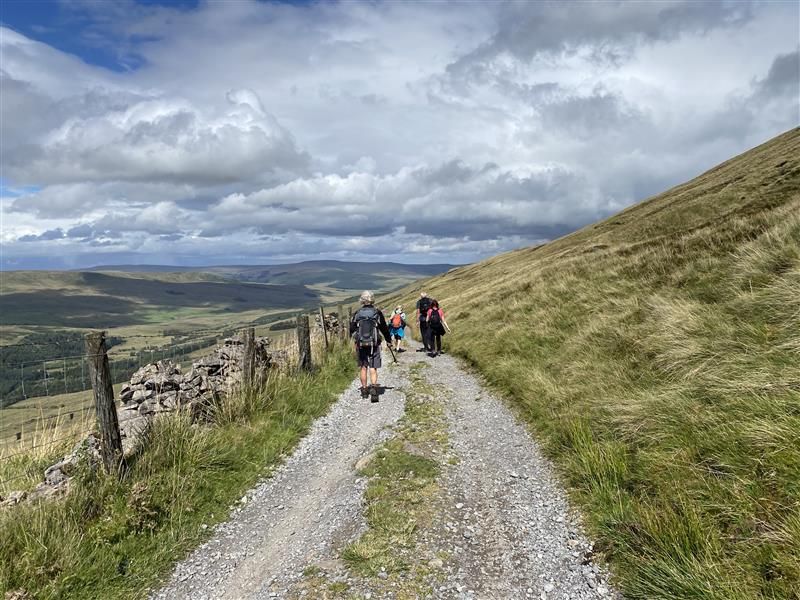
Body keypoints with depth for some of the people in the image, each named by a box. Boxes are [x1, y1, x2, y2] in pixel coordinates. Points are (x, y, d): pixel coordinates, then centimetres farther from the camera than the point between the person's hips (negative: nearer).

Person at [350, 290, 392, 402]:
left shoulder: (357, 313, -1)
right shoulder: (378, 313, -4)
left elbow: (352, 329, 7)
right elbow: (384, 329, 3)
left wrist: (355, 339, 26)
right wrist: (389, 341, 17)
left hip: (361, 345, 2)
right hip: (374, 345, -2)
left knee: (363, 367, 15)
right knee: (373, 369, -2)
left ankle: (364, 390, 24)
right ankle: (373, 389, -18)